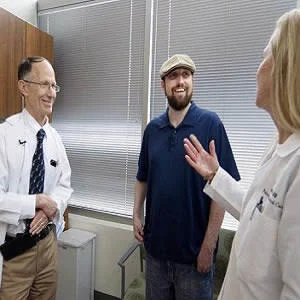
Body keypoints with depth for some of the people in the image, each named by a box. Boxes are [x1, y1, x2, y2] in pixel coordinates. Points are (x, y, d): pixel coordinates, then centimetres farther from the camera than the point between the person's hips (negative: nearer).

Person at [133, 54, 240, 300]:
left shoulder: (210, 124, -12)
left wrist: (209, 245, -14)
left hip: (194, 247, -4)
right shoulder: (153, 128, 1)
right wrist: (137, 215, 0)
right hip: (156, 243, 4)